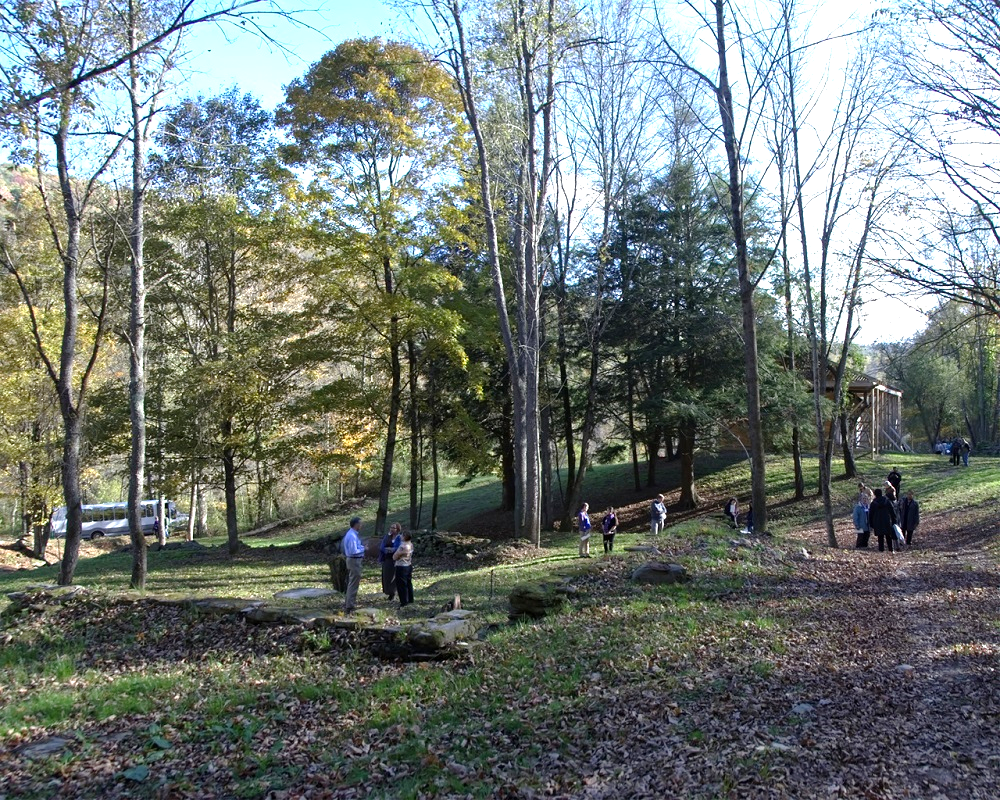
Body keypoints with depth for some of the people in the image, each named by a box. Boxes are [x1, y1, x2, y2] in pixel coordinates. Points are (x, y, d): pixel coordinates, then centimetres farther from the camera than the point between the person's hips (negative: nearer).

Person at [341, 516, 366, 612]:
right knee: (353, 584, -4)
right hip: (354, 561, -11)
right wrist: (363, 549, -10)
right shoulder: (352, 536, -22)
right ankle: (350, 606, 0)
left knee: (351, 583, 20)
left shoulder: (350, 534, 10)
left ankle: (347, 603, 30)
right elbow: (354, 551, -26)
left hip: (352, 560, 11)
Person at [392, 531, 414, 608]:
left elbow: (394, 557, -15)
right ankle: (410, 600, 27)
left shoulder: (402, 546, -23)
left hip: (401, 567, -8)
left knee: (401, 585, -1)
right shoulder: (411, 545, 1)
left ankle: (404, 602, 0)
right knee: (408, 583, 18)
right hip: (409, 566, 8)